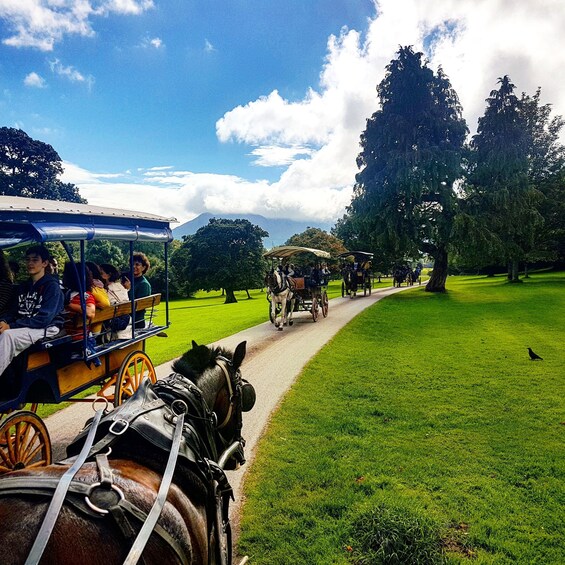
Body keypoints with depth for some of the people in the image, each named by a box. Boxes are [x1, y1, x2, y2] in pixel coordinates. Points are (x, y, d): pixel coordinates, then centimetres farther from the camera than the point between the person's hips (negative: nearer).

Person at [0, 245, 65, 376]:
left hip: (47, 328, -7)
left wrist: (11, 326, -21)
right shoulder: (24, 287, 18)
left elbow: (44, 319, -16)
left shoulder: (52, 286, -7)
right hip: (24, 328, 7)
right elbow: (16, 312, 14)